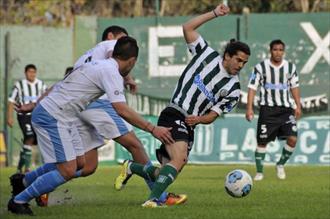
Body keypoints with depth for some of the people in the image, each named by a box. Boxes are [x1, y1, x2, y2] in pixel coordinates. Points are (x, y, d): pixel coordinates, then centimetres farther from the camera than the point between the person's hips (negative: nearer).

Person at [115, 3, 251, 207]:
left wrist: (199, 119, -19)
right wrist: (215, 14, -5)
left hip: (189, 125, 6)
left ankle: (130, 167, 33)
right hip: (174, 115, -6)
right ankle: (153, 200, -34)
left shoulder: (233, 90, 6)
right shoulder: (208, 55, -2)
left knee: (167, 172, 8)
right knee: (178, 161, -28)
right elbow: (188, 28, -1)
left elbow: (213, 115, 3)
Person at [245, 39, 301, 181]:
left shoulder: (290, 67, 6)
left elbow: (294, 87, 14)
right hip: (267, 109, -2)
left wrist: (298, 106, 6)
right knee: (262, 142, -1)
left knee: (292, 139, -12)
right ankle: (259, 172, 13)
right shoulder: (261, 67, -4)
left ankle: (280, 165, 10)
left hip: (286, 109, 2)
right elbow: (252, 88, -5)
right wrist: (249, 108, -12)